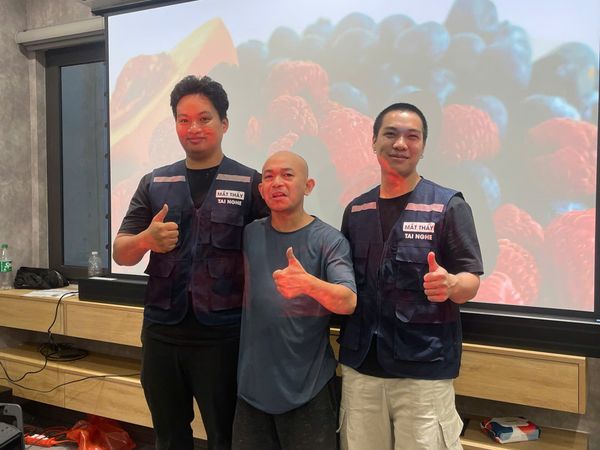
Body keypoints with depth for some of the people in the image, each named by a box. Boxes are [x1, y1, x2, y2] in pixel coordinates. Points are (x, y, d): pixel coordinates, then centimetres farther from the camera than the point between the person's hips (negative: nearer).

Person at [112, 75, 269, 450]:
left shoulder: (250, 184, -2)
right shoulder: (154, 183, 7)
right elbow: (120, 254, 7)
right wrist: (146, 239, -16)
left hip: (222, 335, -3)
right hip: (161, 333, 4)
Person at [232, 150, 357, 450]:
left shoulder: (329, 241, -10)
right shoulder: (249, 235, 3)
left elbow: (348, 302, -23)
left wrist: (308, 283, -40)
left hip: (308, 388, -3)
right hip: (253, 385, 4)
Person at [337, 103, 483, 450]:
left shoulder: (449, 206, -5)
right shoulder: (356, 210, 8)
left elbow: (471, 282, -6)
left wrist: (449, 284, -27)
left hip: (425, 369, -4)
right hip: (360, 366, 4)